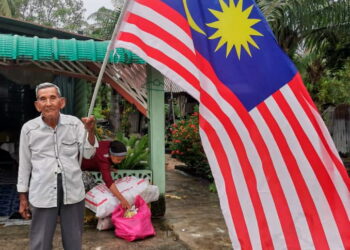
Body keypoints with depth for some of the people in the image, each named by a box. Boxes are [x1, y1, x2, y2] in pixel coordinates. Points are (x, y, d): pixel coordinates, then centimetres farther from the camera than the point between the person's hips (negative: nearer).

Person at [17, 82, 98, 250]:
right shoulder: (28, 128, -5)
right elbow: (24, 164, 4)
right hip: (42, 193, -1)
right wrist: (23, 198, 8)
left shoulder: (74, 123, -3)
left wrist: (91, 131, -18)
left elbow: (88, 153, -1)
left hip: (73, 191, 1)